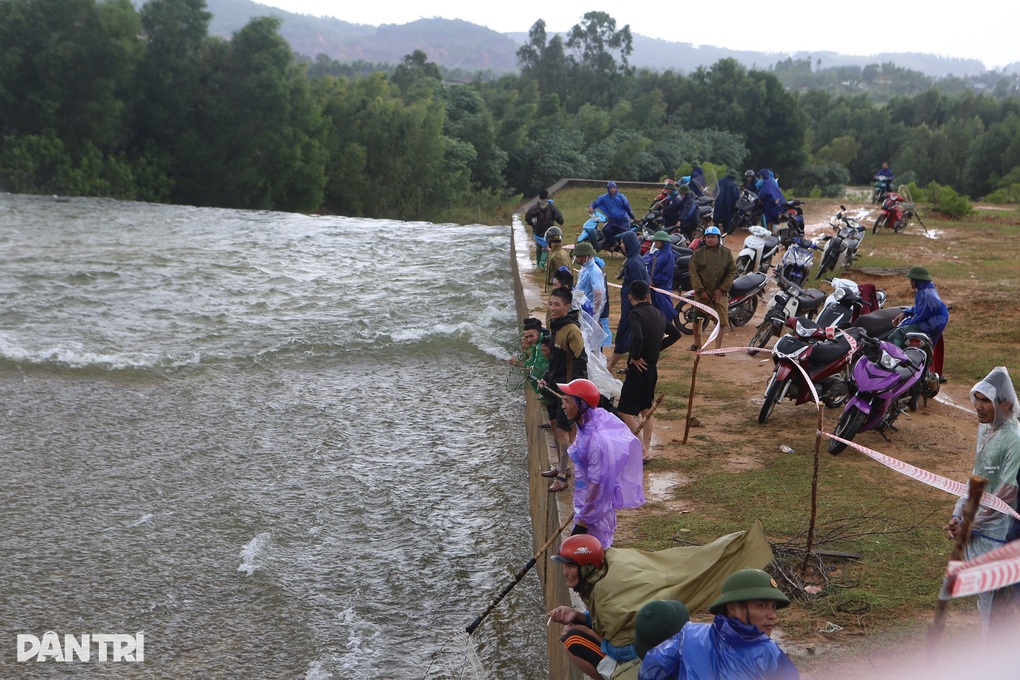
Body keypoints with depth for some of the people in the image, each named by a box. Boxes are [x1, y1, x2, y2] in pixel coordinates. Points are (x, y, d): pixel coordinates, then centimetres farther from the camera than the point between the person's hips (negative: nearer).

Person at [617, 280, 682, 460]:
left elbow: (637, 337, -34)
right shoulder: (658, 313, 7)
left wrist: (635, 357, -18)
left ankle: (641, 450, -7)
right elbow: (675, 333, 17)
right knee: (646, 409, 19)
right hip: (653, 367, 8)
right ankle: (646, 449, 22)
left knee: (626, 410, -2)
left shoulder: (635, 314, -17)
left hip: (639, 367, -8)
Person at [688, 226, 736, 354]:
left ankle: (718, 347, 2)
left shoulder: (726, 253, 2)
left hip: (720, 292, 0)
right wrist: (700, 290, -12)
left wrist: (722, 289, -9)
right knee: (697, 317, 9)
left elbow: (732, 272, 1)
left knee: (722, 320, -5)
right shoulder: (698, 253, 0)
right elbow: (693, 273, -4)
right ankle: (696, 342, 29)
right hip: (702, 292, 0)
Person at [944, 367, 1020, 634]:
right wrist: (958, 515, 5)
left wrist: (968, 524, -14)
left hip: (996, 530, -8)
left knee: (994, 598, 2)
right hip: (976, 524, 8)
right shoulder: (985, 429, 5)